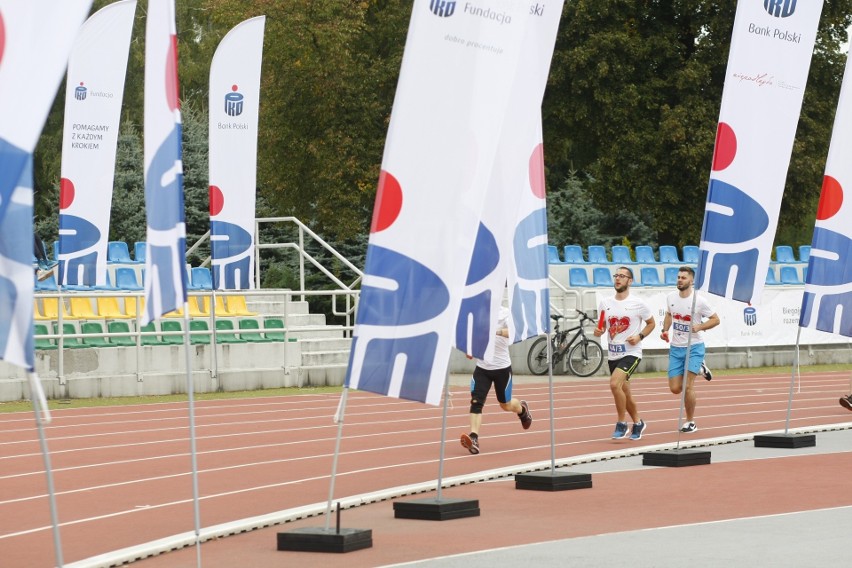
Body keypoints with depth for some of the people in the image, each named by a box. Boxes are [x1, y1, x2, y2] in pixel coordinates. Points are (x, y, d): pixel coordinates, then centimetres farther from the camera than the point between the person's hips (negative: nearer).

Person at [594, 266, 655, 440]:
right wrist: (598, 331, -8)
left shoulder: (638, 304, -6)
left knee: (615, 384, -25)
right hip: (613, 354, 5)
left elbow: (651, 323, 6)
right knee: (624, 393, 14)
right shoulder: (605, 304, 6)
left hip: (631, 353, -5)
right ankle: (638, 423, 36)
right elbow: (602, 327, 15)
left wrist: (640, 336, -10)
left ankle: (622, 424, -11)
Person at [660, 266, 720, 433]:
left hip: (694, 347, -5)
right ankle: (699, 370, 33)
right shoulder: (671, 298, 0)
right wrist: (665, 330, 4)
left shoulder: (699, 301, -13)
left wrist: (700, 327, -22)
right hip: (676, 348, 5)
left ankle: (690, 422, 5)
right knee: (675, 389, 4)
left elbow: (715, 319, -6)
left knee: (688, 386, -13)